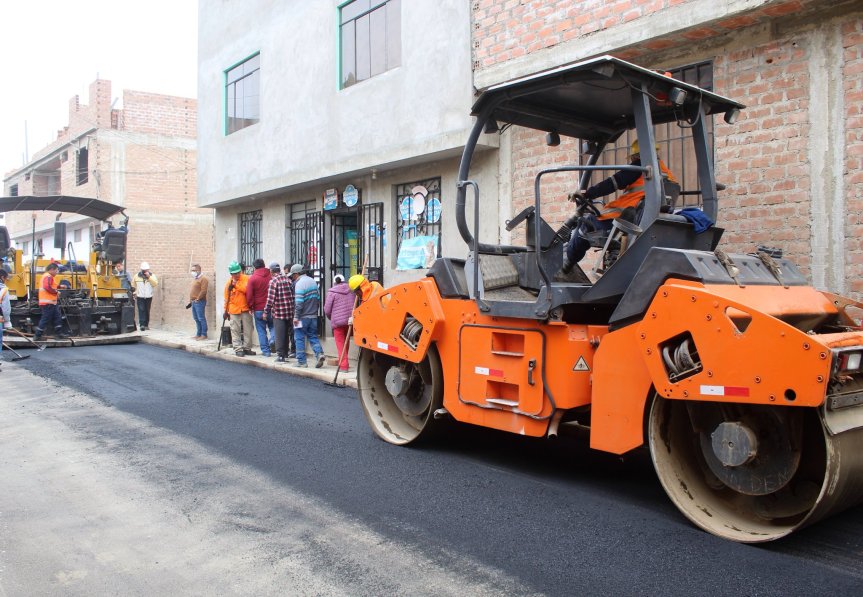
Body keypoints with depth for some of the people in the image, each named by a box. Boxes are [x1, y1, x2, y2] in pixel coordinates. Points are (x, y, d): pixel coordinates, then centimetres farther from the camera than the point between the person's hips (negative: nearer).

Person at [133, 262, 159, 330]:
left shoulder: (152, 275, 1)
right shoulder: (137, 276, 4)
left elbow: (155, 283, -16)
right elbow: (133, 284, 21)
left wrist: (149, 277, -22)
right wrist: (135, 291, 17)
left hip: (149, 297, 1)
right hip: (140, 297, -1)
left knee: (147, 311, 8)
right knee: (141, 310, -11)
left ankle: (146, 324, 17)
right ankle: (142, 325, -18)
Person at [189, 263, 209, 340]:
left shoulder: (203, 279, -11)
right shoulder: (194, 279, 18)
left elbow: (203, 291, -18)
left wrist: (197, 299, -16)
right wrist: (190, 300, 15)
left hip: (199, 302, -9)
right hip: (194, 302, 9)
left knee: (201, 318, -7)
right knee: (196, 319, 12)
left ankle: (204, 335, -4)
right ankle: (198, 334, 18)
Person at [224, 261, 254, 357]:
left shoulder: (246, 279, 0)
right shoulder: (229, 283, 6)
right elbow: (227, 298, 11)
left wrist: (236, 285, -17)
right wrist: (226, 310, 11)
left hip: (245, 309, -1)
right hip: (234, 310, 1)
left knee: (247, 330, 4)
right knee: (235, 331, 0)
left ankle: (246, 348, 14)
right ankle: (238, 349, 5)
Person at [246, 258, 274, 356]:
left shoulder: (252, 278, -7)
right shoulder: (271, 275, -2)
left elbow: (249, 295, -6)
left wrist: (251, 306, 6)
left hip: (259, 309, -2)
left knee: (261, 330, 6)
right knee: (272, 326, 17)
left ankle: (266, 350, 6)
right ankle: (272, 341, -9)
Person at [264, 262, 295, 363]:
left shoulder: (273, 281, -9)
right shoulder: (288, 280, 8)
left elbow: (270, 298, -14)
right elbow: (293, 296, 10)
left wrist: (266, 311, -6)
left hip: (278, 312, -6)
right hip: (289, 312, 6)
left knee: (279, 335, 0)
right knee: (286, 334, 15)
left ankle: (280, 355, -1)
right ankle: (285, 353, 22)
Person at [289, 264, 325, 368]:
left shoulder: (300, 283, -14)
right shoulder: (313, 281, 12)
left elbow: (299, 302, -19)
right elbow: (318, 299, 17)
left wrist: (296, 316, -15)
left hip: (303, 317, -7)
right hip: (313, 316, 7)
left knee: (299, 338, 3)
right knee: (313, 336, 13)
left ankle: (301, 361, 5)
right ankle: (319, 353, -8)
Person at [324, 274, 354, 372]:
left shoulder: (332, 292, -6)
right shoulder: (351, 290, 5)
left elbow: (327, 310, -4)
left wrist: (331, 318, 14)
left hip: (338, 321, -4)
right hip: (350, 321, 4)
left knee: (340, 344, 3)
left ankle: (343, 365, -2)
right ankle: (343, 363, 27)